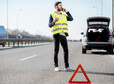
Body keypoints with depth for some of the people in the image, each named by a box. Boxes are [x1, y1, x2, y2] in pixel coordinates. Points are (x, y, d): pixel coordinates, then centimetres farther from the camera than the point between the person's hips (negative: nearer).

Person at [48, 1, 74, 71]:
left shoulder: (64, 15, 18)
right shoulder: (52, 15, 2)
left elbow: (71, 19, 6)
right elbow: (50, 25, -7)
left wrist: (66, 11, 1)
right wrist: (54, 21, -28)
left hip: (63, 35, 5)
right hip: (57, 35, -5)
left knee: (66, 51, 1)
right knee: (56, 51, -2)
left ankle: (67, 66, 6)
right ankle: (56, 66, 6)